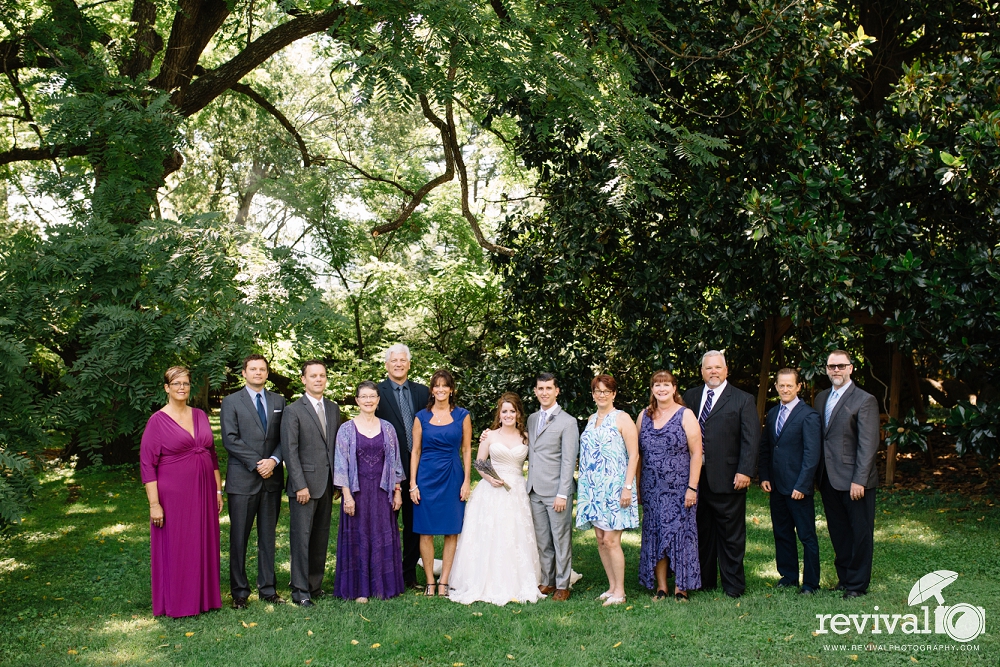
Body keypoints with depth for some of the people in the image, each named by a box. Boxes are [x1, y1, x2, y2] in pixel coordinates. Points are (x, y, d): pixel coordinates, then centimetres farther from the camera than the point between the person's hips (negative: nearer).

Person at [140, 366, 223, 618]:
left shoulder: (200, 416, 8)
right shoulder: (157, 421, -7)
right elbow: (147, 464, -9)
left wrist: (218, 490, 10)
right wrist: (154, 504, -13)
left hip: (203, 493, 5)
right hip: (173, 495, -5)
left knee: (204, 547, 11)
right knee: (174, 549, 4)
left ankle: (204, 597, 24)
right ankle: (176, 604, 18)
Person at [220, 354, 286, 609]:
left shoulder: (278, 401, 12)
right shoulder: (231, 402, 1)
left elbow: (285, 437, 6)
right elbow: (230, 439, -7)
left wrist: (273, 461, -11)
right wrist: (257, 463, -13)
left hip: (272, 478, 3)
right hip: (242, 479, -3)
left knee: (268, 536, 9)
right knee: (239, 538, 2)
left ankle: (267, 588, 18)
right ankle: (239, 591, 12)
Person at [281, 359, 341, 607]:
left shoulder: (333, 409, 12)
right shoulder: (293, 411, -5)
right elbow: (290, 451, -9)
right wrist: (300, 485, -14)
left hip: (327, 484, 5)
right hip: (305, 484, -5)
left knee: (321, 537, 10)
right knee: (301, 537, -1)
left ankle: (315, 585, 20)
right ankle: (300, 590, 6)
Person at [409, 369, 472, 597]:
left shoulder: (462, 416, 4)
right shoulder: (422, 417, 4)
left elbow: (466, 450, 5)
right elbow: (415, 451, 5)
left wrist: (467, 481, -1)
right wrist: (412, 483, -1)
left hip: (452, 477, 0)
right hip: (427, 477, 0)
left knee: (452, 532, 2)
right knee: (426, 531, 1)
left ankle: (444, 582, 11)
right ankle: (430, 582, 11)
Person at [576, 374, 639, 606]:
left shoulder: (622, 419, -5)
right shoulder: (591, 420, 14)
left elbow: (634, 455, -10)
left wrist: (628, 487, -17)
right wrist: (584, 486, 13)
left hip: (614, 487, -6)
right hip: (593, 488, 7)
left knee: (611, 540, -7)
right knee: (600, 540, 8)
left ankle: (620, 591, 3)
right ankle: (612, 587, 19)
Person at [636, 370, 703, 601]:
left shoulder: (685, 415, -4)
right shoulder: (644, 416, 8)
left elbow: (696, 454, -7)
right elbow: (638, 454, 10)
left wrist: (692, 487, -13)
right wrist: (637, 486, 6)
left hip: (679, 487, -4)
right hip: (652, 488, 4)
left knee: (679, 534, 0)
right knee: (654, 535, 6)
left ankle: (680, 588, 10)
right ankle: (660, 587, 15)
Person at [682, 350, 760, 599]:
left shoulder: (743, 400, 1)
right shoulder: (690, 397, 12)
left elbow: (751, 439, -5)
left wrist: (744, 471, -14)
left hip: (727, 478, -3)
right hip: (697, 477, 4)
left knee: (731, 533, 3)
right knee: (703, 532, 11)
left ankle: (733, 585, 14)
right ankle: (705, 580, 23)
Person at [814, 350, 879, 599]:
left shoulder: (864, 400, -8)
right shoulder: (821, 398, 12)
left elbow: (868, 445, -13)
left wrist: (859, 480, -18)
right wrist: (818, 475, 7)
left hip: (853, 481, -6)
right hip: (829, 480, 6)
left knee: (860, 533, 5)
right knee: (838, 532, 13)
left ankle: (857, 584, 16)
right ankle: (844, 576, 26)